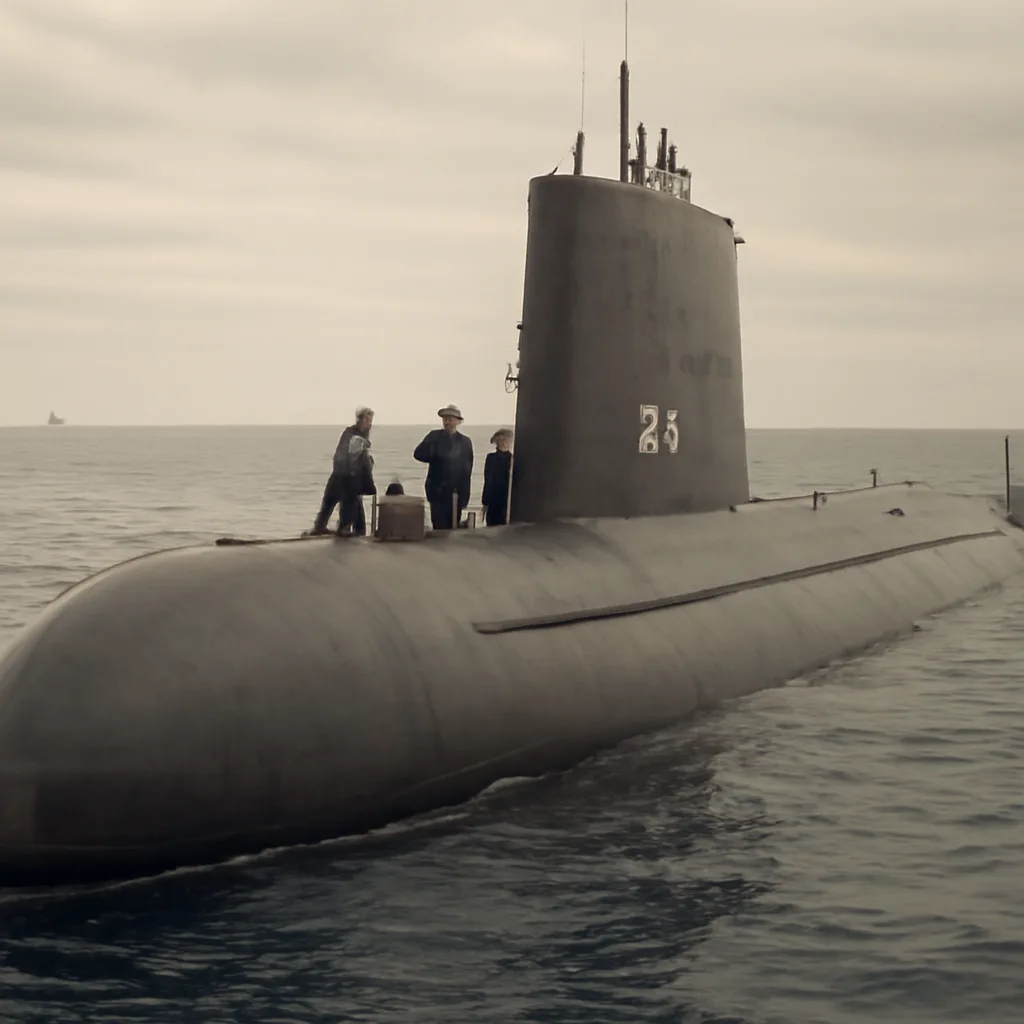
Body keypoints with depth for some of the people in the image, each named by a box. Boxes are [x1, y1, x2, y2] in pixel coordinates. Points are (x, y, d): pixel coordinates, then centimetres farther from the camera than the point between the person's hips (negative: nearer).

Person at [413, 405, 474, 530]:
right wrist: (437, 457, -18)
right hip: (438, 491, -2)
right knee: (439, 528, -6)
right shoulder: (434, 436, 4)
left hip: (456, 493, 2)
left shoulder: (465, 441, 9)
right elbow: (418, 454, -7)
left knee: (453, 529, 3)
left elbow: (467, 470, 8)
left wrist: (465, 496, 3)